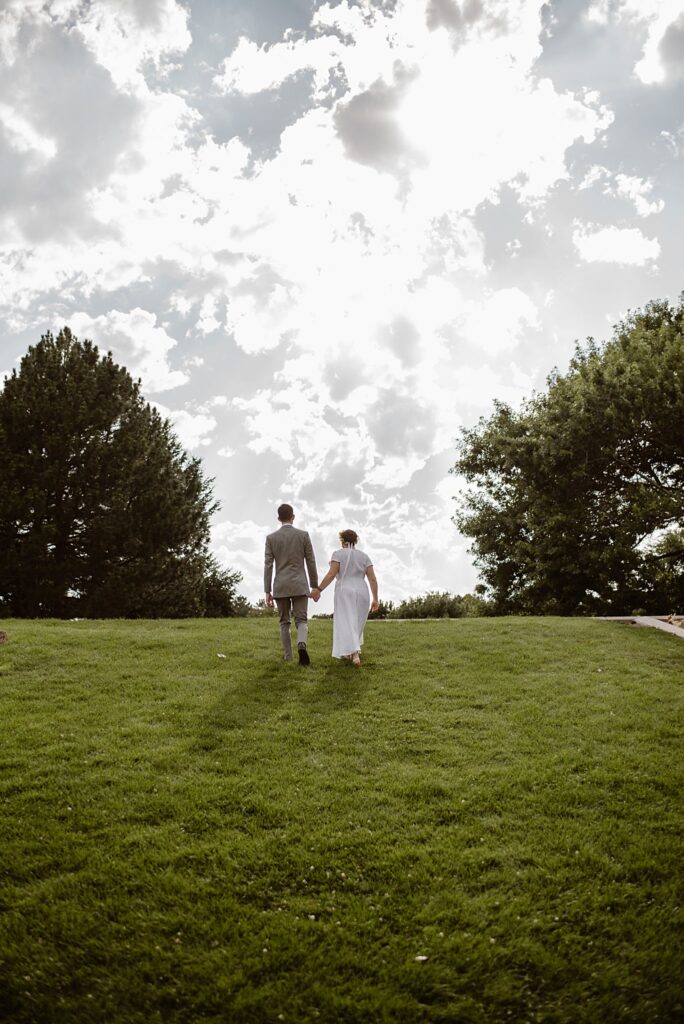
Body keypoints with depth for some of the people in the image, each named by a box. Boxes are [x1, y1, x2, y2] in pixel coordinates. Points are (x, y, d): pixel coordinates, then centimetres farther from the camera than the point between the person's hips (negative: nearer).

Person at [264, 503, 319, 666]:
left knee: (284, 622, 15)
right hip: (299, 585, -1)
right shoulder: (303, 535, 0)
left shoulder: (271, 538, 0)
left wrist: (267, 592, -1)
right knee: (301, 621, -1)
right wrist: (315, 586, 9)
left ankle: (288, 656, 18)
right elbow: (311, 563, 0)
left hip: (280, 587, 1)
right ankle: (302, 646, -30)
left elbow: (268, 566, -3)